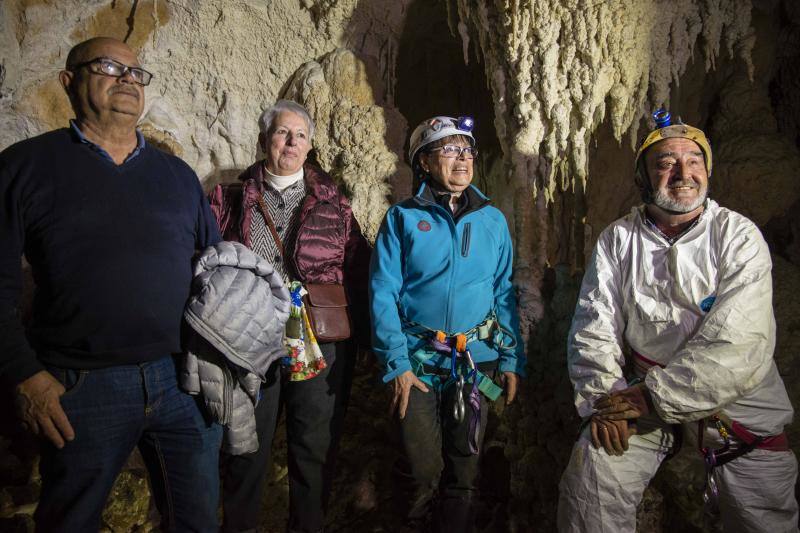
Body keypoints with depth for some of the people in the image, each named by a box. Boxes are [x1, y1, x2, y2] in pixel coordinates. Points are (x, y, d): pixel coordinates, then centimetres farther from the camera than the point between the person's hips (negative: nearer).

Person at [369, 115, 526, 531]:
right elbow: (383, 293, -8)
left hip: (476, 359, 2)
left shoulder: (492, 220, 5)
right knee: (423, 466, 9)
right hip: (418, 360, -2)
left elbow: (504, 293, 6)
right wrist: (397, 364, -14)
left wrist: (512, 360, 0)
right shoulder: (403, 218, -3)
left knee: (464, 464, 15)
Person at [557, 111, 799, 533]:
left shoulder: (740, 237, -8)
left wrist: (652, 396, -21)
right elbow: (593, 328, -3)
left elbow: (738, 344, -18)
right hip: (642, 393, 1)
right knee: (589, 482, -13)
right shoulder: (617, 240, -1)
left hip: (737, 402, 0)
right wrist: (602, 401, -15)